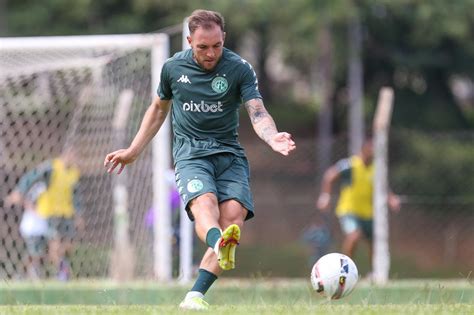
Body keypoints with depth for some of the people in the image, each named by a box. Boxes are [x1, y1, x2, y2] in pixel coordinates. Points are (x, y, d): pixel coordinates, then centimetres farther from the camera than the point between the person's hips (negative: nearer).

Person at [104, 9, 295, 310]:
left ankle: (195, 296, -21)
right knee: (204, 201, -32)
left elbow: (258, 113, -13)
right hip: (190, 152, -1)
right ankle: (219, 243, -68)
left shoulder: (240, 68, -3)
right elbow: (159, 109, 23)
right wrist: (133, 151, 23)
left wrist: (273, 138, -35)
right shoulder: (173, 67, 5)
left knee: (234, 215, -22)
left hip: (229, 152, 1)